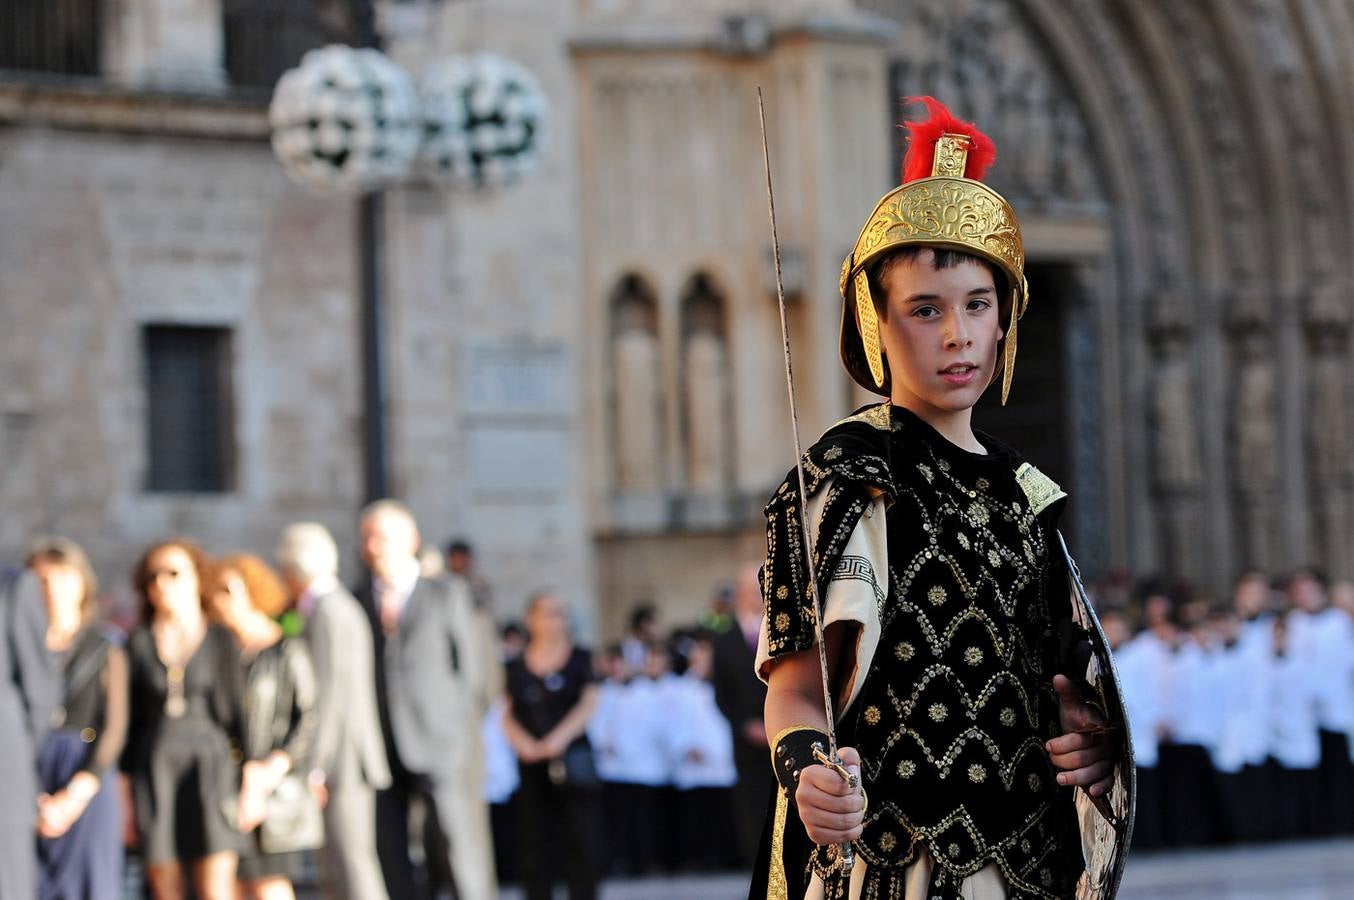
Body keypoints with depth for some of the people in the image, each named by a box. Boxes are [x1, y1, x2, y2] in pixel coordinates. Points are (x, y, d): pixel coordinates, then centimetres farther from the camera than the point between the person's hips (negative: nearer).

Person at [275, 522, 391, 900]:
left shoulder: (328, 613, -12)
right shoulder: (340, 607, 19)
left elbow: (327, 693, -19)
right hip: (345, 768, 10)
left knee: (349, 866, -11)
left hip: (341, 763, -10)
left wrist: (313, 768, -20)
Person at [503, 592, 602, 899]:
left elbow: (589, 704, -5)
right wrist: (523, 741, -16)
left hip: (573, 762, -1)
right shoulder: (517, 667, 9)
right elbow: (508, 715, 4)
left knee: (581, 844, -6)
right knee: (534, 845, -1)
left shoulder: (579, 658, 6)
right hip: (532, 767, 1)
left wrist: (559, 738, -19)